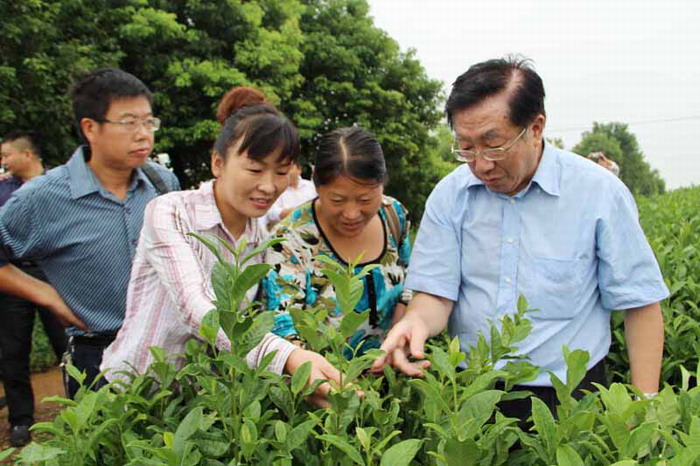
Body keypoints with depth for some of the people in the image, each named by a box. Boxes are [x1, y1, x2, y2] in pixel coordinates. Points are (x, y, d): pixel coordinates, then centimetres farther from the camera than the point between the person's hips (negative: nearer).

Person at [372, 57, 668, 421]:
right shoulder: (450, 195, -2)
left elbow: (641, 304, -3)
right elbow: (436, 294, -3)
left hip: (568, 396, -1)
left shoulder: (599, 193, -8)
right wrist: (417, 321, -27)